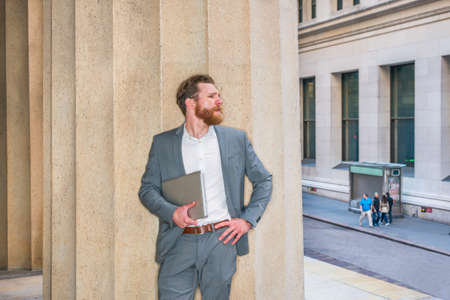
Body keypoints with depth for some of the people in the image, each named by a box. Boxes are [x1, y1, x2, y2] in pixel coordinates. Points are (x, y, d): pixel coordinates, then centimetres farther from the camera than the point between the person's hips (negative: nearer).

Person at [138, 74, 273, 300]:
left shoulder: (236, 139, 8)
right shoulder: (162, 143, 7)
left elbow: (264, 181, 13)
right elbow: (147, 189, 7)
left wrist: (247, 219, 1)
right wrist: (171, 213, -12)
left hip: (221, 241, 1)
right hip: (179, 243, 0)